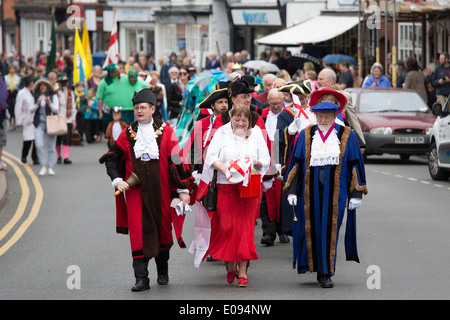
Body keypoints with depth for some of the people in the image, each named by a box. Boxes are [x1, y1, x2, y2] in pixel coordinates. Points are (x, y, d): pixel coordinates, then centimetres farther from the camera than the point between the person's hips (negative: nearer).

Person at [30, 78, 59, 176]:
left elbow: (56, 109, -5)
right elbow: (31, 110, 2)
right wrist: (37, 104, -15)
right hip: (39, 124, 1)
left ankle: (50, 168, 8)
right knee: (39, 145, -11)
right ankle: (43, 167, -4)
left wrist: (49, 103, -23)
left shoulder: (53, 96, 2)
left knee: (51, 147, 1)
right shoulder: (35, 96, 7)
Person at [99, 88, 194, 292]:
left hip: (161, 191, 0)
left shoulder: (165, 131, 0)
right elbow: (111, 158, 10)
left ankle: (163, 272, 29)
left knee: (163, 230, 10)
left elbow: (176, 160, 0)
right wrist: (117, 180, -6)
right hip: (135, 191, 0)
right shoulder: (128, 133, 5)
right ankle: (141, 279, -8)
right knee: (138, 234, -8)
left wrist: (183, 189, -2)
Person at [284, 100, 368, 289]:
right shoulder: (306, 136, 9)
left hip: (335, 192, -2)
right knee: (314, 229, 0)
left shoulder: (346, 136, 4)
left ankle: (326, 273, 0)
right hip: (311, 192, 2)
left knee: (330, 230, -5)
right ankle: (322, 270, 12)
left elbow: (355, 165, 4)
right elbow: (296, 163, 10)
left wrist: (357, 193, -2)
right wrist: (291, 190, 1)